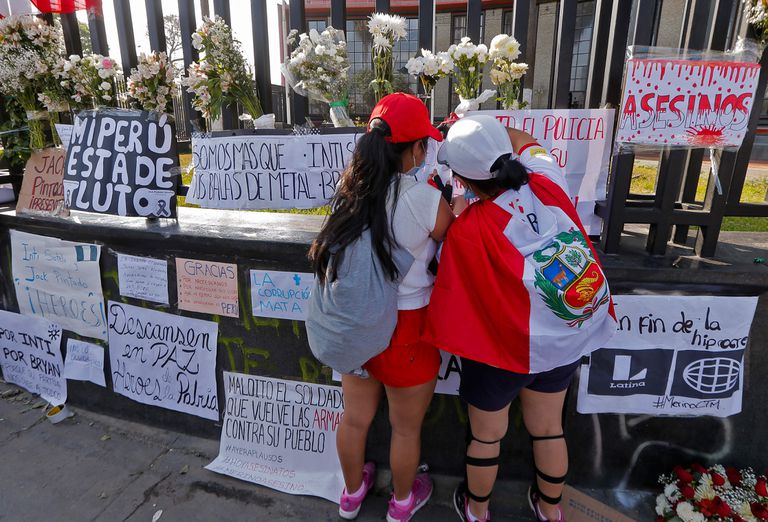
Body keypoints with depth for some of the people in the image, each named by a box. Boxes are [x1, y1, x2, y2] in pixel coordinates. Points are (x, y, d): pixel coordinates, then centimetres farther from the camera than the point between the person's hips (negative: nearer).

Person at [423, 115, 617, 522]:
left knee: (486, 435, 21)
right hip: (569, 339, 5)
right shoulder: (547, 184, -14)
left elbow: (454, 301, -14)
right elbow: (526, 142, 7)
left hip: (505, 348, -5)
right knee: (548, 429, 26)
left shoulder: (466, 231, -26)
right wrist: (483, 128, 7)